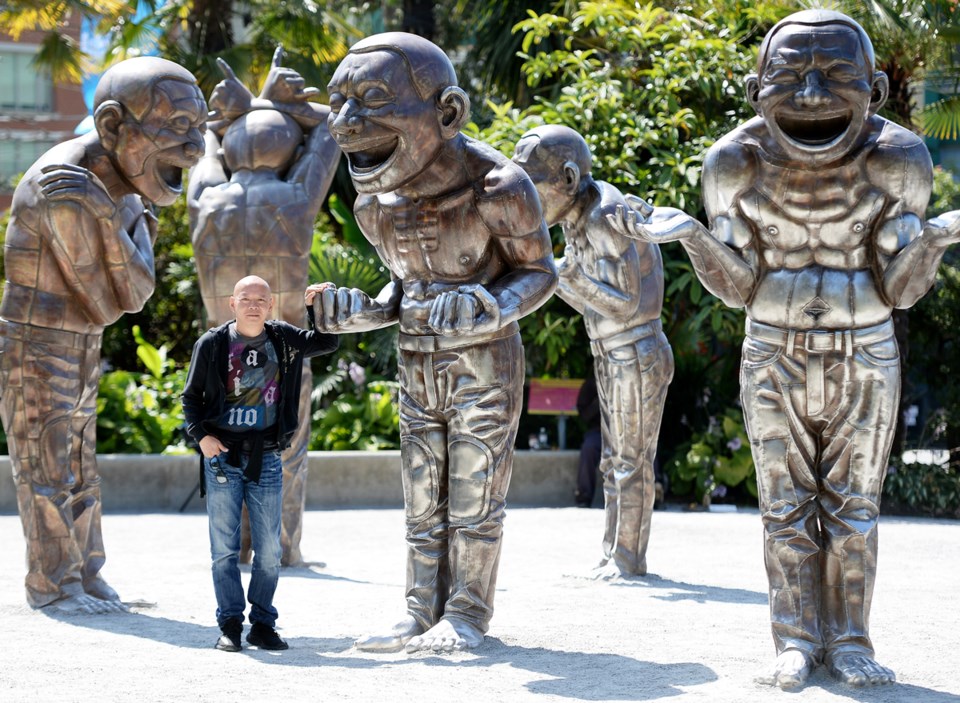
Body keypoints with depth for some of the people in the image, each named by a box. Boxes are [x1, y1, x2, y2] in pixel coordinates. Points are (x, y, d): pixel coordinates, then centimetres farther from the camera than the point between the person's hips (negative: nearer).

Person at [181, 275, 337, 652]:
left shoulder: (282, 339, 6)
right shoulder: (212, 343, 0)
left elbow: (326, 343, 8)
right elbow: (191, 396, 4)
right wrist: (201, 436, -9)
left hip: (265, 458, 2)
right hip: (223, 455, -2)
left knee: (269, 549, 4)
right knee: (225, 547, 1)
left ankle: (263, 624, 14)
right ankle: (230, 624, 8)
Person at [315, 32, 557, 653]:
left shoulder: (495, 187, -21)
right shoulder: (377, 202, -2)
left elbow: (538, 271, -10)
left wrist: (490, 310, -29)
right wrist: (364, 313, -8)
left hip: (485, 362, -6)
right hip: (419, 365, 6)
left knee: (474, 494, -1)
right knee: (424, 500, 8)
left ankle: (467, 614, 8)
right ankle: (425, 614, 14)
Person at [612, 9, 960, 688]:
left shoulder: (897, 159, -17)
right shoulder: (737, 163, -15)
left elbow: (899, 289, -12)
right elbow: (738, 287, -8)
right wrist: (687, 235, -25)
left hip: (865, 358, 0)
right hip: (776, 357, 0)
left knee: (852, 504, 4)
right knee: (788, 504, 3)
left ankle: (848, 643, 12)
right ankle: (798, 644, 11)